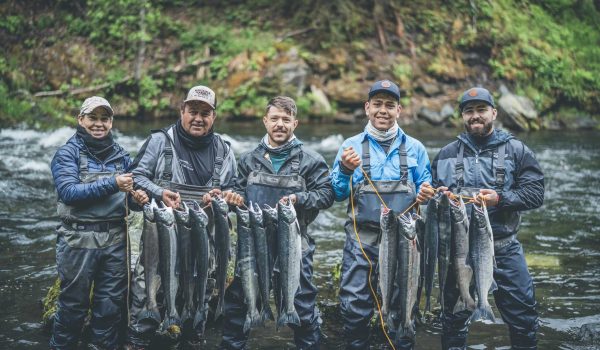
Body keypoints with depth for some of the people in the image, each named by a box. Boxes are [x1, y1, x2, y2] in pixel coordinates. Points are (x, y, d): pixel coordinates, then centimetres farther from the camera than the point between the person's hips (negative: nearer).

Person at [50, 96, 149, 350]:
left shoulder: (120, 155, 10)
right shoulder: (67, 153, -3)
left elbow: (133, 188, 14)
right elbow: (68, 192, -16)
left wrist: (139, 196, -11)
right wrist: (111, 184, -22)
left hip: (115, 239, 4)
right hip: (79, 240, -4)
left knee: (111, 304, 12)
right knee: (73, 303, 5)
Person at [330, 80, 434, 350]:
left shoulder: (414, 148, 11)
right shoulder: (351, 146, 8)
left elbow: (425, 186, 14)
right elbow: (338, 194, 5)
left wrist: (426, 193, -9)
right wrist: (345, 170, -14)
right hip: (362, 238, -1)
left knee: (402, 306, 6)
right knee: (354, 306, -5)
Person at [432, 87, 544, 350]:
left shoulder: (516, 151, 3)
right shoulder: (446, 154, 11)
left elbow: (535, 192, -6)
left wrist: (501, 198, -21)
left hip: (504, 249, -2)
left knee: (523, 315, -1)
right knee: (454, 315, 11)